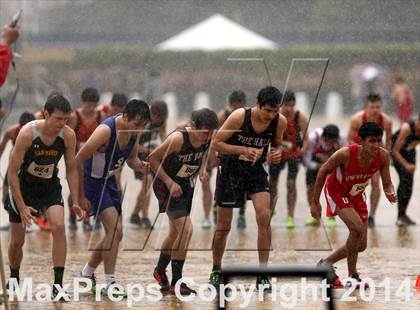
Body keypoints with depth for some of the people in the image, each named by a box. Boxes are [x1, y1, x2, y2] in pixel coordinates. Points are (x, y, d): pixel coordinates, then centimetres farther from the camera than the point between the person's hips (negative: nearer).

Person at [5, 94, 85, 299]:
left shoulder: (68, 136, -18)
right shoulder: (27, 133, -28)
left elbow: (71, 170, -3)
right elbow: (12, 172, -21)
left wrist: (75, 202, -10)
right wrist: (22, 206, -25)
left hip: (50, 186, 2)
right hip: (23, 186, -2)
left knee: (59, 227, -22)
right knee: (17, 241, 5)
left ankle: (58, 284, -19)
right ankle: (14, 279, 34)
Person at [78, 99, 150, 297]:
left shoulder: (134, 131, -6)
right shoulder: (106, 130, -29)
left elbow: (131, 159, 12)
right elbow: (78, 161, -24)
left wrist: (139, 165, -14)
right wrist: (81, 197, -21)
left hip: (109, 180, 8)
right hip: (91, 179, -8)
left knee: (115, 233, 11)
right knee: (114, 228, -19)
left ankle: (87, 273, 30)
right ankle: (109, 283, -15)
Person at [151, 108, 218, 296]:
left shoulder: (206, 139, -9)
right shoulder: (178, 138, -29)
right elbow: (153, 158, -21)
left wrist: (202, 169, -4)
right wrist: (170, 183, -24)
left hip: (186, 186, 8)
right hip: (167, 186, -8)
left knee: (176, 232, 20)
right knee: (186, 229, -18)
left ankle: (160, 271, 44)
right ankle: (176, 282, -10)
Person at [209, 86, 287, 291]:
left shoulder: (280, 122, -12)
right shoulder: (239, 116, -22)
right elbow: (216, 143, -16)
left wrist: (276, 154, -14)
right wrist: (244, 150, -28)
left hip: (256, 170, 2)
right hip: (231, 170, -2)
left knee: (264, 216, -18)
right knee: (223, 225, 5)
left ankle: (263, 275, -11)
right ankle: (216, 270, 28)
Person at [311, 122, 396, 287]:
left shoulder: (383, 156, -22)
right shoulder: (345, 154, -34)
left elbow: (387, 183, -10)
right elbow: (323, 171, -19)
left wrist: (390, 193, -36)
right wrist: (315, 202, -14)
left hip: (357, 194, 6)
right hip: (336, 191, -6)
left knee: (361, 246, 7)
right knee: (357, 228, -26)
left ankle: (326, 263, 30)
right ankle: (352, 276, -9)